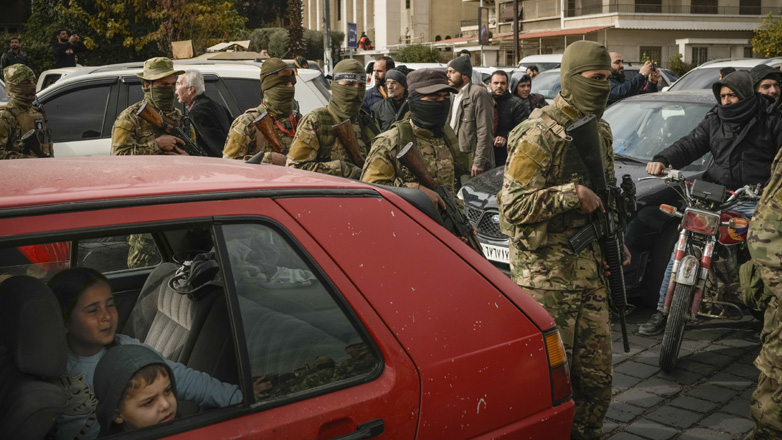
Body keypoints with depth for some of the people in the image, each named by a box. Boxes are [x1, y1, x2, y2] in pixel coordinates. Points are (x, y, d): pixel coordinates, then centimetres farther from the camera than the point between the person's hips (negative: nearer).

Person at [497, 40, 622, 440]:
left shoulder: (600, 130, 14)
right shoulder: (539, 134, -13)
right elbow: (511, 207, -19)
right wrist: (570, 194, -22)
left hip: (590, 271, 8)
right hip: (547, 276, -8)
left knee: (597, 374, 14)